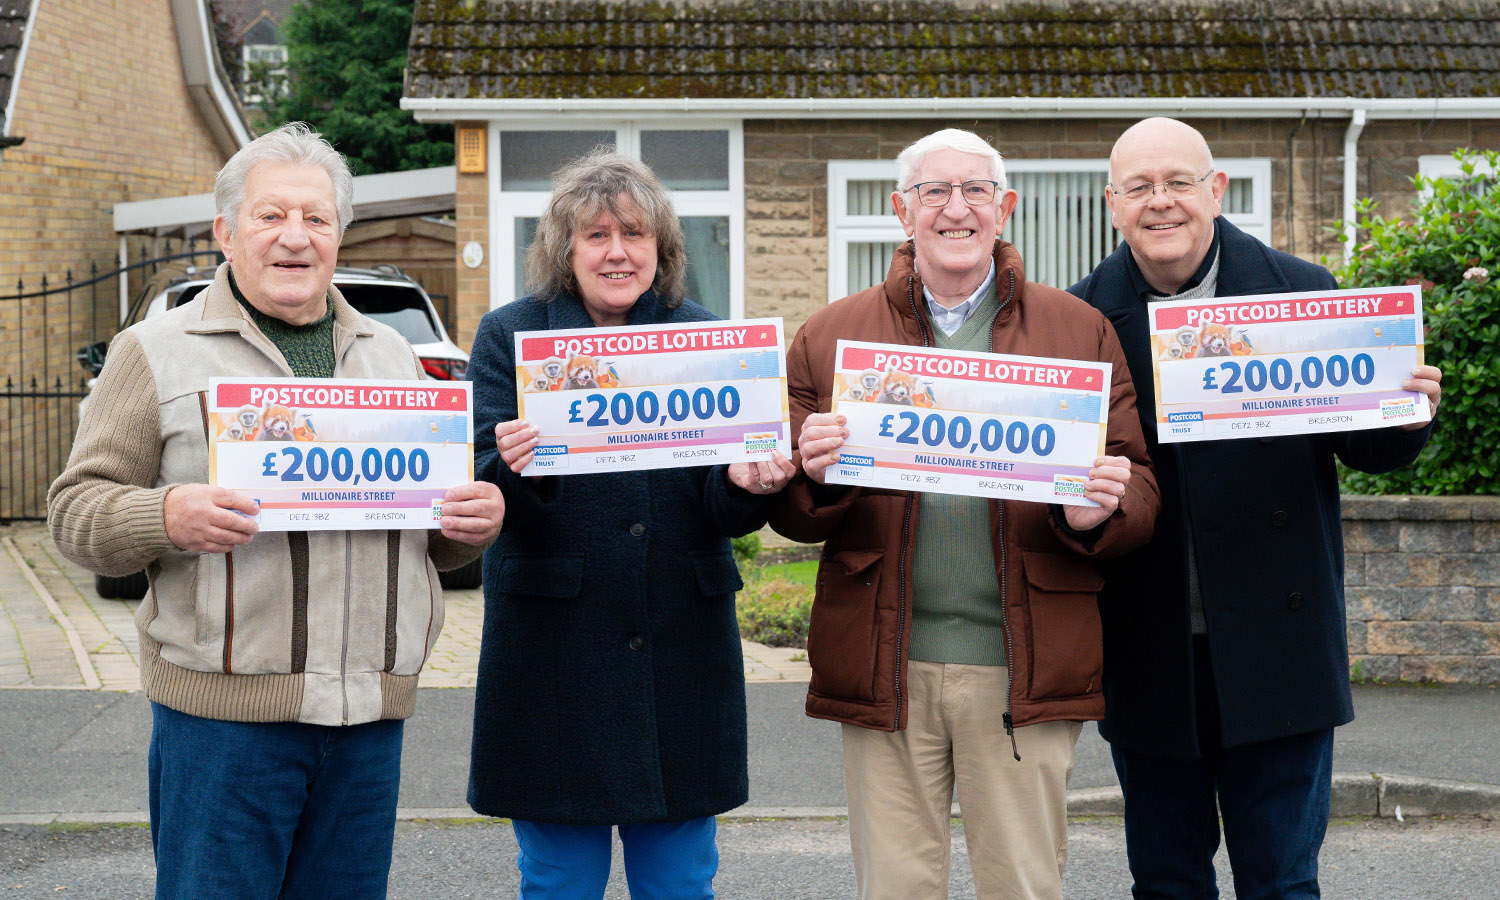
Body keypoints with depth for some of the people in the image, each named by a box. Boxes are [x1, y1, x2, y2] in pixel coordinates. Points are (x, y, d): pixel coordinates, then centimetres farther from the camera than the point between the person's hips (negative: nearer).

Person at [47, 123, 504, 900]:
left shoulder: (391, 356, 18)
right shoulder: (157, 353, 5)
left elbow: (439, 544, 23)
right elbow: (76, 509, 1)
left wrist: (476, 521, 0)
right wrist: (168, 517, -20)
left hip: (370, 715, 4)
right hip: (223, 711, -4)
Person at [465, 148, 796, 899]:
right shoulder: (510, 336, 1)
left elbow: (720, 513, 2)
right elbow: (490, 493, -7)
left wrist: (745, 485, -20)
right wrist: (515, 470, -30)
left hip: (682, 641, 2)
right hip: (554, 646, -2)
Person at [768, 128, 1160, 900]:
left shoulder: (1081, 332, 8)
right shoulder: (830, 337, 8)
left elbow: (1139, 485, 7)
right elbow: (789, 512, 7)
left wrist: (1096, 513, -16)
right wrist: (816, 476, -15)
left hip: (1024, 667, 0)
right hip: (884, 666, 0)